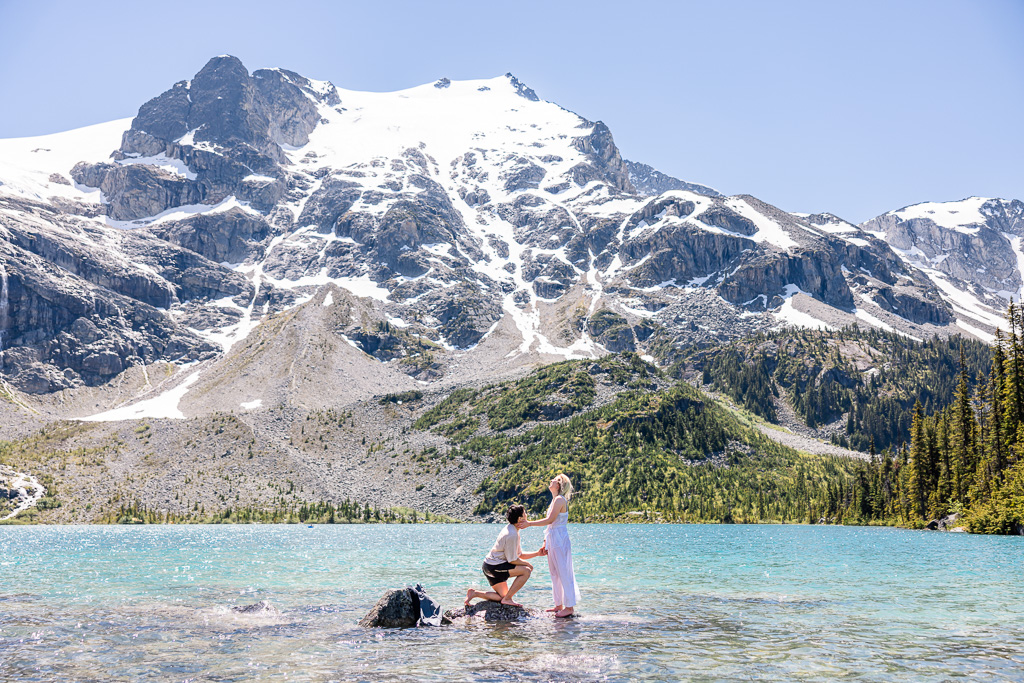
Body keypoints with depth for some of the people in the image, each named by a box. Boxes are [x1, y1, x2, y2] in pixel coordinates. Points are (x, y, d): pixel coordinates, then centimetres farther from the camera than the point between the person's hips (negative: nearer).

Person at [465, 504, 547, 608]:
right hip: (494, 567, -11)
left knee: (502, 596, 15)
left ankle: (474, 593, 12)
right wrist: (528, 564, -3)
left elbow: (520, 554, 16)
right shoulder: (512, 535, -21)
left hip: (489, 566, 11)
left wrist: (537, 553, 6)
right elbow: (512, 560, -18)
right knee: (526, 571, -17)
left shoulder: (512, 530, 12)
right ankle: (507, 599, -10)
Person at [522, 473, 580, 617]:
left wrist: (530, 523, -14)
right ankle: (559, 605, 20)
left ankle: (569, 607, -5)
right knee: (555, 573, 13)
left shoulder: (560, 500, -13)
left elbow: (550, 520, -19)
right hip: (552, 541, 10)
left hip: (560, 540, -10)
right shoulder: (554, 500, 17)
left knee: (563, 573, -7)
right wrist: (545, 541, 18)